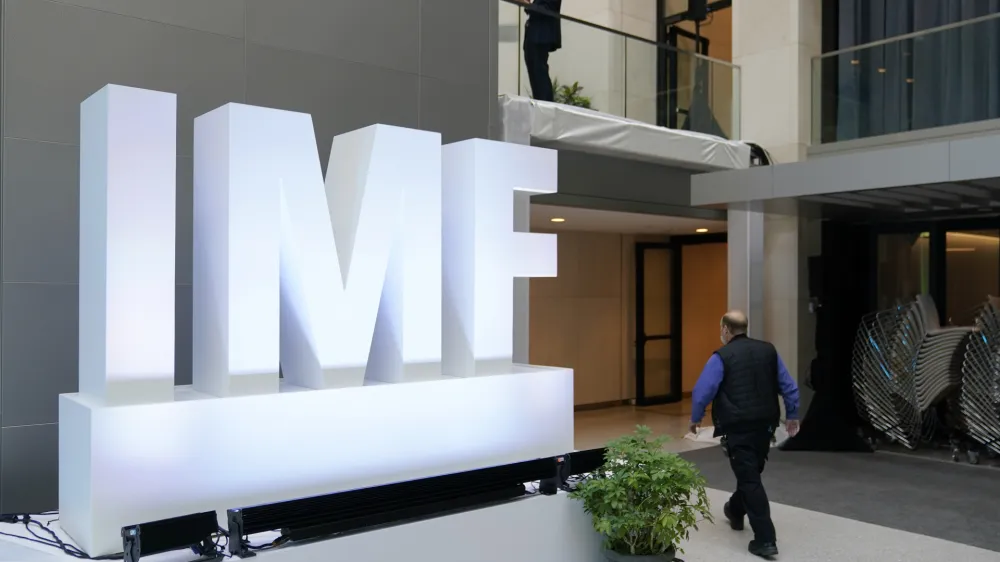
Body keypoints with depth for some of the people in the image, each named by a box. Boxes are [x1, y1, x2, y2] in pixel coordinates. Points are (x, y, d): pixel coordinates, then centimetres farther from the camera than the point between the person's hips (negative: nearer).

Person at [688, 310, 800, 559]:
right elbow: (789, 386, 10)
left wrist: (696, 418, 4)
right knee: (751, 472, 24)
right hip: (765, 424, 6)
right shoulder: (768, 350, 7)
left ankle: (765, 540, -4)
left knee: (749, 479, -2)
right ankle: (736, 511, 47)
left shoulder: (721, 357, -9)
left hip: (738, 427, -6)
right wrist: (792, 415, 21)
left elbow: (702, 392, -11)